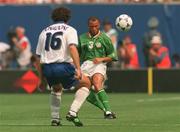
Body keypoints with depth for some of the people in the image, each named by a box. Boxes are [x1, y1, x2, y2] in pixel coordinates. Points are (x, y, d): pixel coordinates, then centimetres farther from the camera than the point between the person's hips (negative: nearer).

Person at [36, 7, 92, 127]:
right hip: (63, 66, -5)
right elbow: (72, 48, -14)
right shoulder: (69, 30, 7)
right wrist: (78, 69, -20)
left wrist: (42, 79, 26)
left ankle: (55, 119, 27)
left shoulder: (44, 32, 21)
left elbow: (38, 58, 20)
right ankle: (72, 113, -1)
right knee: (86, 83, 15)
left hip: (46, 68, 5)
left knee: (56, 88, 35)